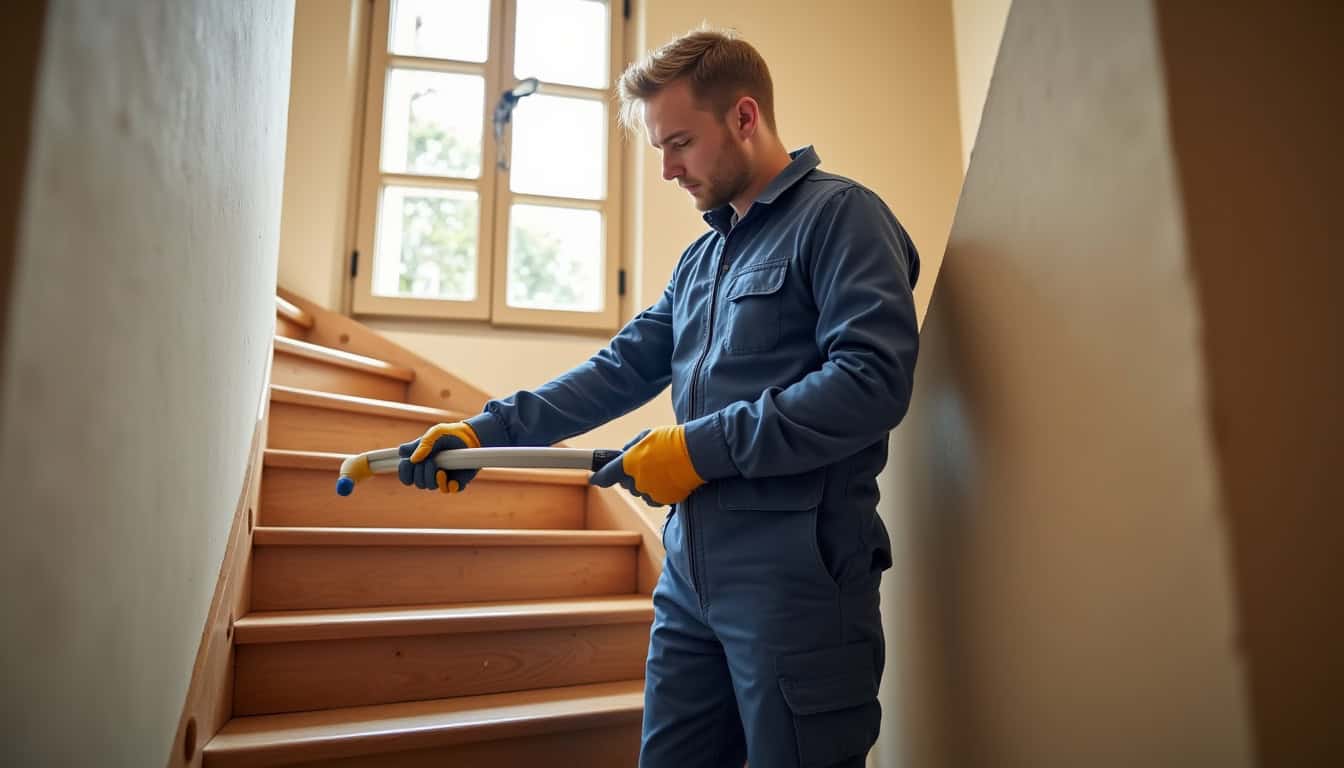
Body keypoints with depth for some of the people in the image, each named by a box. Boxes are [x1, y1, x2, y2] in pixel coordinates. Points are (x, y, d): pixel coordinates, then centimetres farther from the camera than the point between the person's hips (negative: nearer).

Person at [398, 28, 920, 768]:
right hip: (692, 572, 8)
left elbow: (874, 380, -20)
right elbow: (623, 368, 13)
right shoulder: (702, 255, 17)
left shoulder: (840, 215, -7)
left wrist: (705, 445, -18)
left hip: (797, 579, -7)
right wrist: (487, 430, 4)